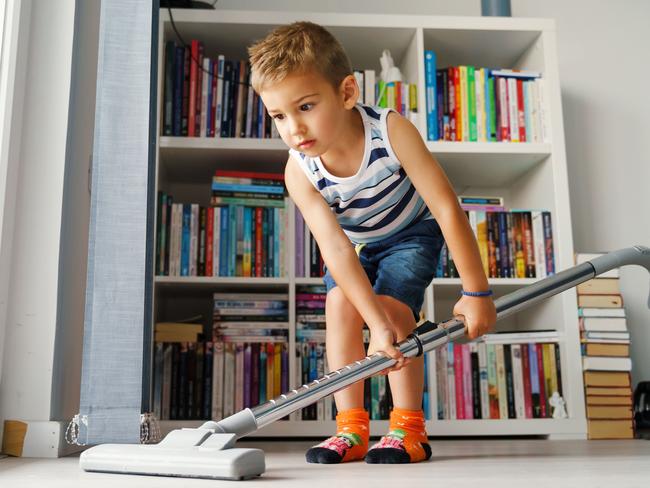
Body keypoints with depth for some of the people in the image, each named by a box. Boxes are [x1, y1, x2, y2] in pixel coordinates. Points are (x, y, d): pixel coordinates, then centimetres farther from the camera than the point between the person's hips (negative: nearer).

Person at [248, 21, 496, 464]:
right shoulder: (300, 170, -29)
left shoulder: (392, 131, -36)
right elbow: (335, 247, -36)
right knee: (340, 304, -18)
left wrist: (477, 292, -31)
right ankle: (352, 429, -9)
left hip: (411, 233, -2)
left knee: (393, 307, -21)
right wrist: (376, 326, -44)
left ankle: (409, 428, -9)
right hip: (354, 243, 3)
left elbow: (448, 209, -33)